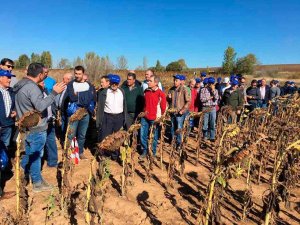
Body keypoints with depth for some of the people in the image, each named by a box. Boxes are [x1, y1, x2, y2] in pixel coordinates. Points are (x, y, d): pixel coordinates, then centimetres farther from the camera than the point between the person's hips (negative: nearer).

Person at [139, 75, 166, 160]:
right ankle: (144, 151, 25)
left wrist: (159, 117, 3)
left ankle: (153, 153, 25)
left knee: (154, 137, 8)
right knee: (143, 135, 7)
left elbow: (163, 107, -4)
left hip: (154, 118, -4)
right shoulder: (146, 91, 4)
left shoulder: (160, 93, -11)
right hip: (145, 117, 5)